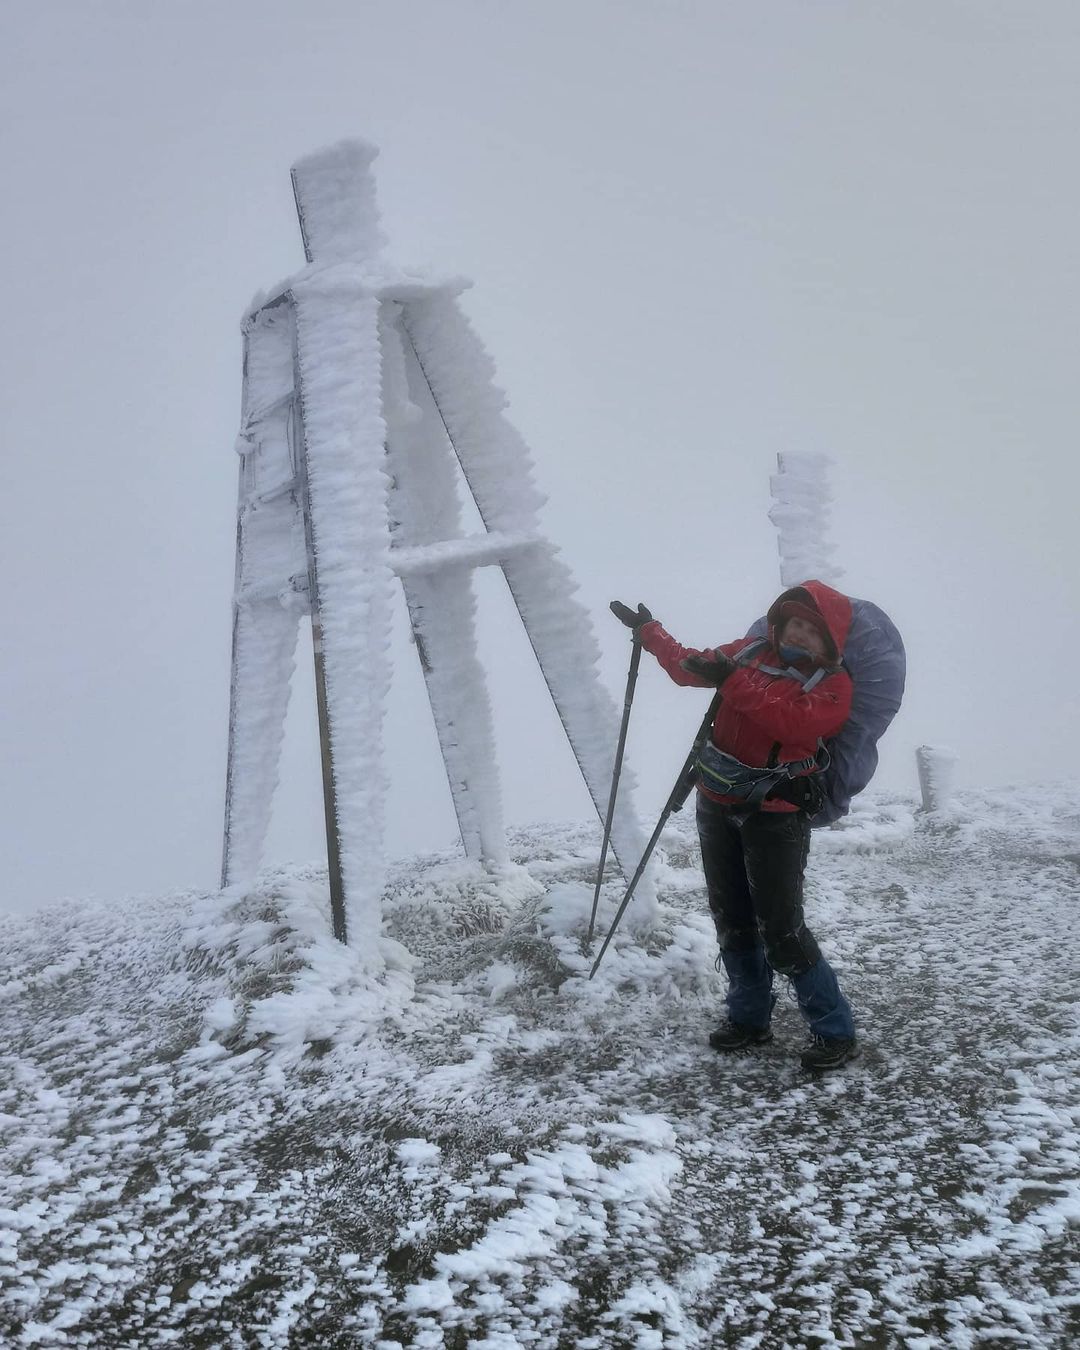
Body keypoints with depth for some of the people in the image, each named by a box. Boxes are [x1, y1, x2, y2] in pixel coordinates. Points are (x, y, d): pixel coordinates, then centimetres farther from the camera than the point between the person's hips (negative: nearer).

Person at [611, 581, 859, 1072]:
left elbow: (791, 721, -28)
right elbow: (690, 666, 22)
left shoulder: (832, 685, -9)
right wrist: (648, 631, 27)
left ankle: (835, 1031, 4)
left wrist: (733, 681, -29)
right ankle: (750, 1017, 30)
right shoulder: (752, 653, 7)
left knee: (780, 930, -10)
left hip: (775, 814, -6)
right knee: (732, 920, 14)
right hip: (718, 803, 6)